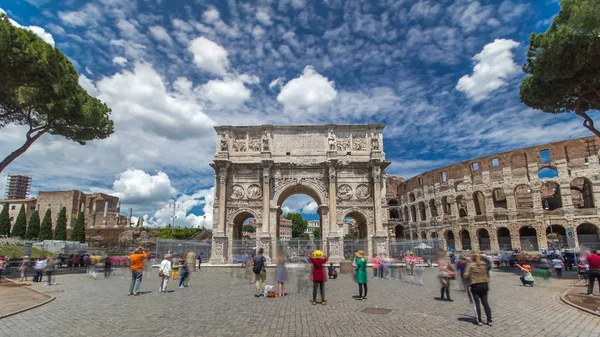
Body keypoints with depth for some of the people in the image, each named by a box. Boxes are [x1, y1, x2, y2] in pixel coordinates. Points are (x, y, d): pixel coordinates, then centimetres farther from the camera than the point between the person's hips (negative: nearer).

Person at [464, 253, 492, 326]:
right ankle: (489, 320, 11)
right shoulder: (484, 264, 4)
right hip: (484, 285, 4)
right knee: (485, 302, 11)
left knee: (477, 303, 4)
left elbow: (466, 275, -13)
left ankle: (479, 321, 5)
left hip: (475, 286, -4)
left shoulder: (470, 265, -9)